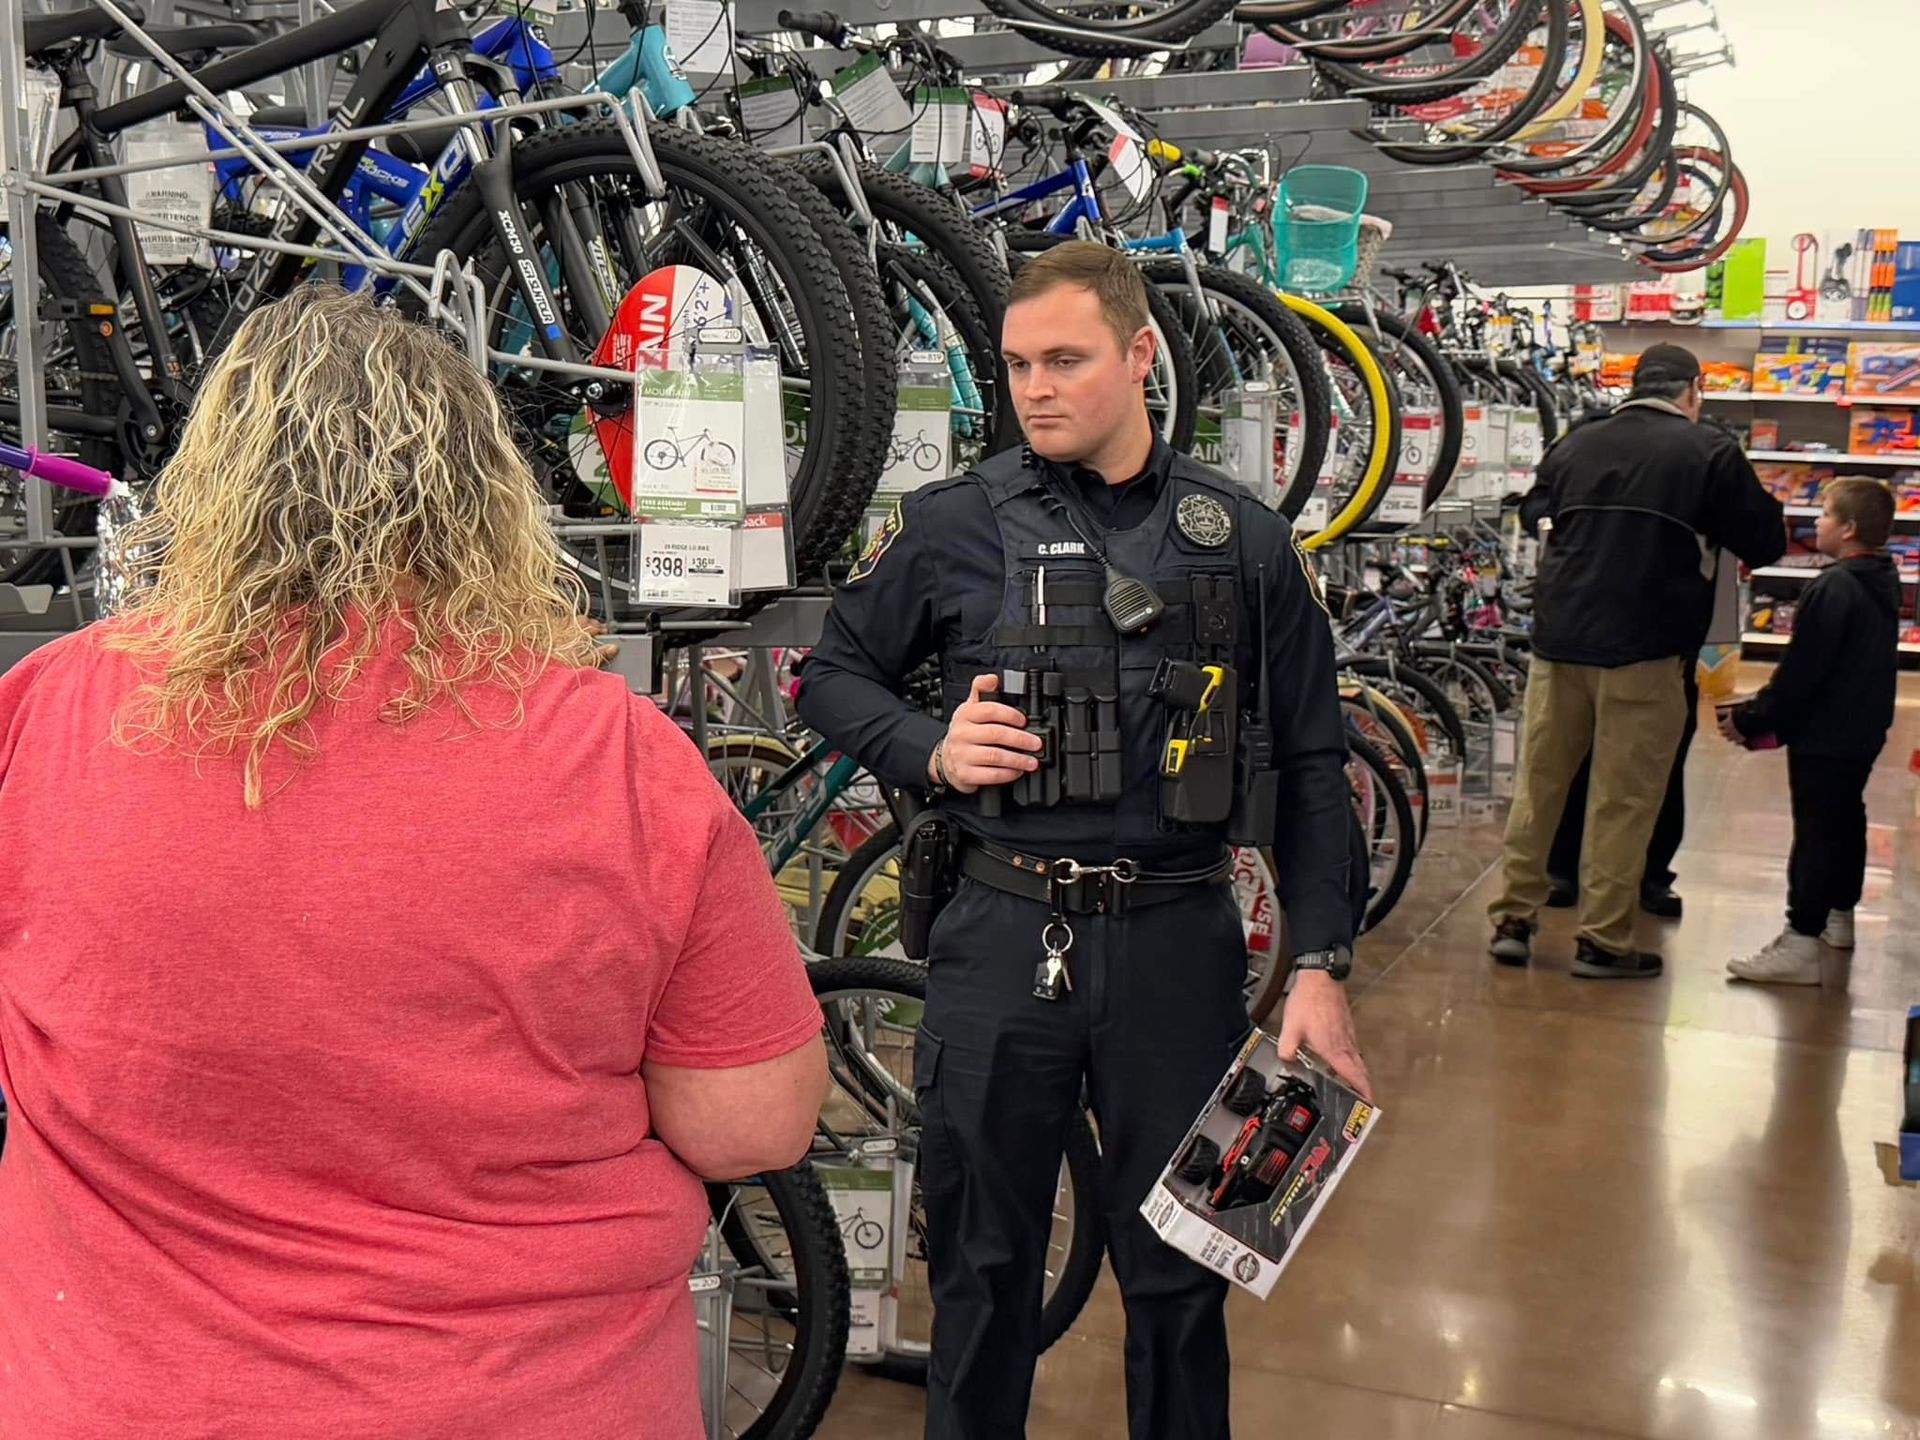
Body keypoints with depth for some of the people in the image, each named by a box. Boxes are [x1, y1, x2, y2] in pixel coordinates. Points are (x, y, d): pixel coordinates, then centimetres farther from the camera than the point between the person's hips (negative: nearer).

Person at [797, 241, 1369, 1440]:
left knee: (1180, 1272, 12)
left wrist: (1321, 965, -1)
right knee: (983, 1265, 13)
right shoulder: (953, 525, 1)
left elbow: (1311, 765, 5)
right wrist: (930, 750, -8)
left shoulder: (1243, 539, 3)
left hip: (1177, 939, 1)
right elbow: (834, 675, 12)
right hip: (1002, 935, 0)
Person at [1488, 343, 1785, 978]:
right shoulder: (1710, 451, -3)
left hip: (1558, 639, 4)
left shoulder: (1575, 445, 9)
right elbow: (1764, 543, 2)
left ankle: (1512, 919, 16)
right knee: (1624, 799, 3)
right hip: (1645, 648, -4)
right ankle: (1603, 942, 8)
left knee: (1538, 782, 12)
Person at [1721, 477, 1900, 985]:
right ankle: (1839, 915, 37)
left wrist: (1751, 720, -13)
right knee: (1846, 820, 21)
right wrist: (1771, 717, 17)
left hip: (1823, 737, -10)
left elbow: (1801, 672, -22)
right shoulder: (1883, 583, 10)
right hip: (1862, 733, 10)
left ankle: (1800, 945, -9)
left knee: (1815, 833, -9)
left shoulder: (1834, 589, -21)